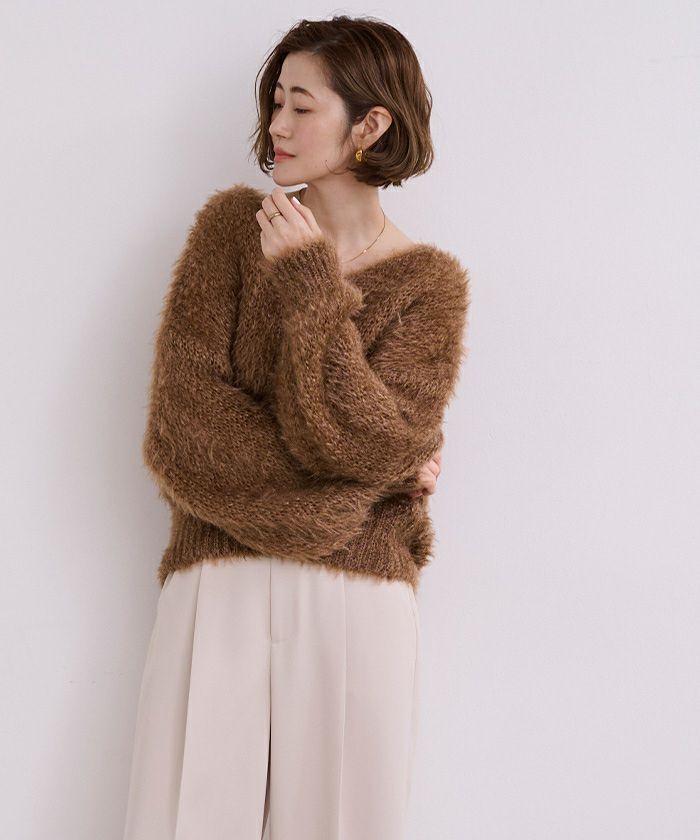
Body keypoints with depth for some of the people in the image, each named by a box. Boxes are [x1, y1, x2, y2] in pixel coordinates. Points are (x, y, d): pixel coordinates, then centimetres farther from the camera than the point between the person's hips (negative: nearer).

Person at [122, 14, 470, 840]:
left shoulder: (429, 283, 3)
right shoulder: (232, 224, 4)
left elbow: (375, 443, -11)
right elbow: (177, 428, -5)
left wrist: (309, 284, -11)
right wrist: (359, 484, -8)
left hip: (356, 600, 0)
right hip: (216, 586, 1)